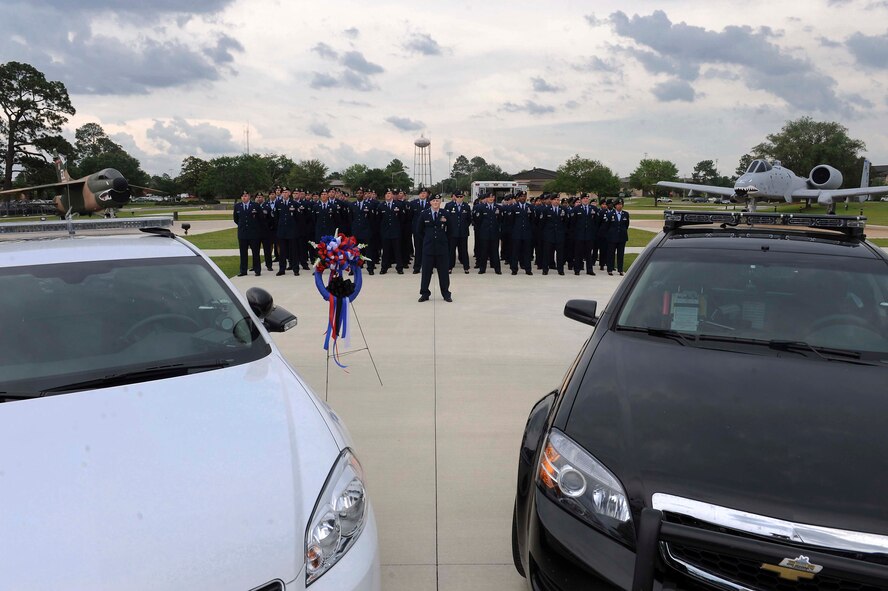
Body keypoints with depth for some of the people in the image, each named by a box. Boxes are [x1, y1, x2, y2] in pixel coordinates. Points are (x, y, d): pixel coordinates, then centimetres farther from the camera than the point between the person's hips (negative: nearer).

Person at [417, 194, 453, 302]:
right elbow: (420, 230, 12)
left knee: (444, 271, 5)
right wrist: (427, 239, 12)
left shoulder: (445, 214, 0)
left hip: (442, 246, 0)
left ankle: (446, 294, 15)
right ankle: (425, 294, 14)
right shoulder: (424, 214, 1)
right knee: (426, 271, 4)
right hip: (428, 247, 0)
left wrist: (443, 239, 11)